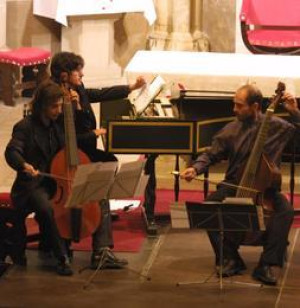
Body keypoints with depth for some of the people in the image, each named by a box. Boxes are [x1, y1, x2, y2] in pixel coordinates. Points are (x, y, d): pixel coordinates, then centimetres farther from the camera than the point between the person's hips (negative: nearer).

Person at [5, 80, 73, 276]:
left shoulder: (56, 126, 15)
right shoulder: (25, 127, -5)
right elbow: (12, 152, -20)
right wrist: (23, 165, -41)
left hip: (55, 182, 7)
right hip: (32, 185, -6)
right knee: (45, 208, -36)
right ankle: (62, 258, -28)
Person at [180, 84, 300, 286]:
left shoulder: (276, 126, 0)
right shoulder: (231, 130, 3)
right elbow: (211, 156, 6)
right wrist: (195, 168, -12)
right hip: (234, 186, 2)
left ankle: (266, 265, -23)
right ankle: (231, 258, -12)